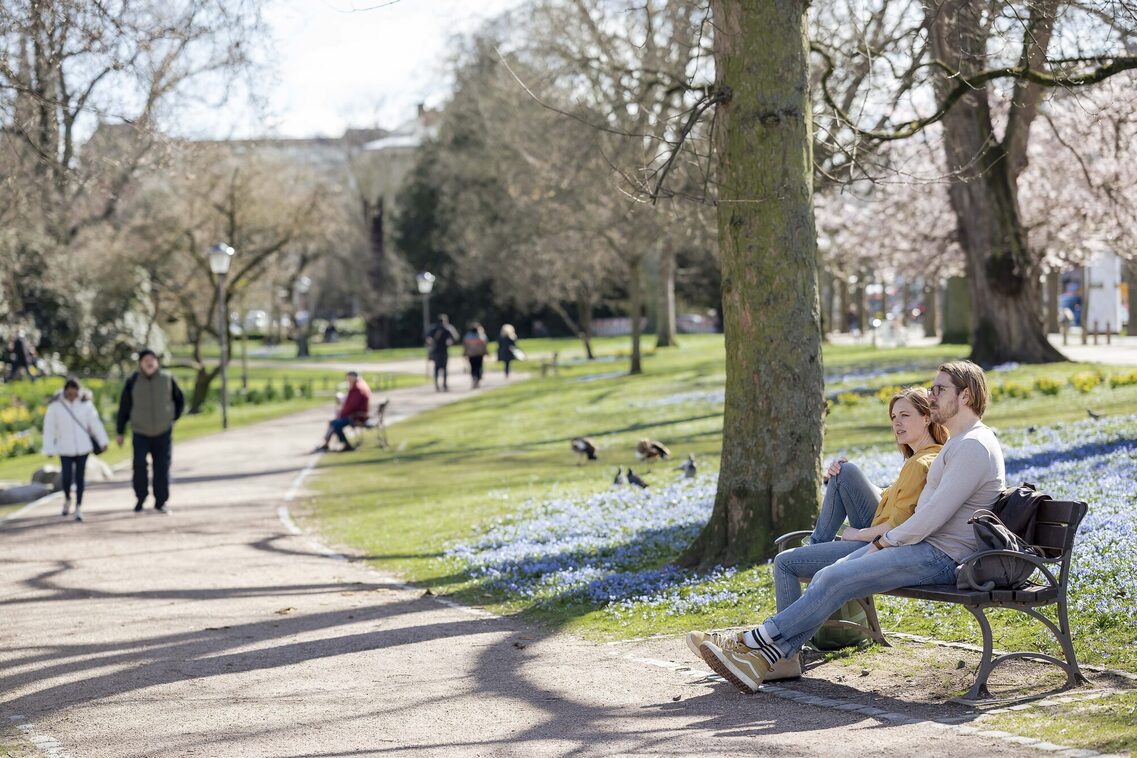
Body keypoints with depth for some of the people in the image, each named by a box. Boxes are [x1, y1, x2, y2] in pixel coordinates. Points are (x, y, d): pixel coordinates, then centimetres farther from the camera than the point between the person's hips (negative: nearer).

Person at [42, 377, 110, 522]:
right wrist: (49, 449, -6)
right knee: (67, 478, -5)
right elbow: (49, 427, -5)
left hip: (83, 447, 1)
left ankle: (78, 508, 12)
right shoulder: (55, 405, -8)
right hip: (65, 449, -1)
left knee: (80, 478, 2)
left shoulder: (85, 403, -4)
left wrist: (102, 441, -3)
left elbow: (95, 422, -1)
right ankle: (67, 499, 24)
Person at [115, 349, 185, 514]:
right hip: (140, 432, -1)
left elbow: (180, 400, 15)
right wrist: (120, 432, 2)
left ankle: (160, 502, 10)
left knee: (162, 468, 1)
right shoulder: (133, 382, -3)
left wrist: (173, 417, 5)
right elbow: (123, 408, 2)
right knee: (139, 465, -17)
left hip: (163, 432, 1)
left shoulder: (168, 380, 0)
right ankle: (140, 498, -1)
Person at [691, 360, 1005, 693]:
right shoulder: (959, 443, 21)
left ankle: (755, 642, -15)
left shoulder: (974, 446, -15)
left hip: (940, 557, -10)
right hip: (922, 543, 10)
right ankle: (765, 659, -10)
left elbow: (935, 515, -20)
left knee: (835, 580, -19)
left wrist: (885, 542, -10)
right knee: (827, 577, -3)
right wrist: (887, 539, 10)